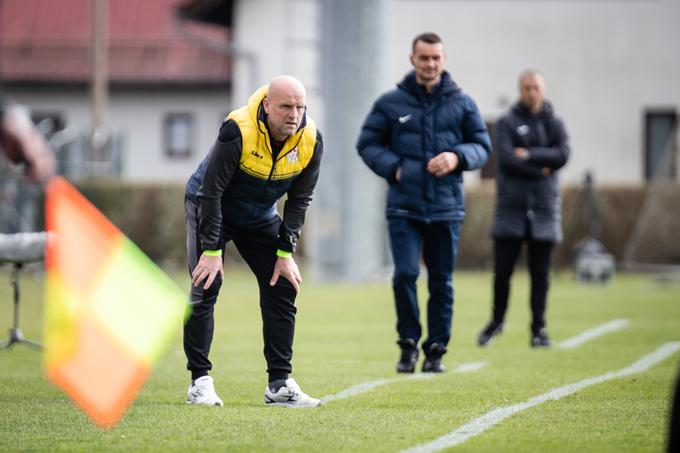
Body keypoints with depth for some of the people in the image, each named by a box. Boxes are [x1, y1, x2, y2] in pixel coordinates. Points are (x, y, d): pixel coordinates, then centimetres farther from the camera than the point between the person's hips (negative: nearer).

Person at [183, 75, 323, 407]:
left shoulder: (311, 141, -19)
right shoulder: (238, 131, -34)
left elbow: (299, 199, -6)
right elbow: (211, 192, -28)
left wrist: (285, 253, -10)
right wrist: (212, 251, -28)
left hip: (260, 217, 5)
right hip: (210, 207, -5)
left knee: (282, 287, -3)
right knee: (205, 287, -16)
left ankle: (280, 385, 3)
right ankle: (200, 380, -8)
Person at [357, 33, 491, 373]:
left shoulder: (461, 103, 6)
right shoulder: (390, 103, 3)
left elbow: (482, 145, 10)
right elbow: (367, 144, 8)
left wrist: (458, 157, -11)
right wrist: (393, 167, -8)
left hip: (446, 207, 1)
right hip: (403, 207, -1)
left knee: (441, 281, 5)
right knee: (404, 275, -12)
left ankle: (436, 350, 14)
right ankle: (409, 345, 4)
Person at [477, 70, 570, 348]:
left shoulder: (554, 124, 10)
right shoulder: (506, 123, 3)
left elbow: (562, 155, -7)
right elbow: (506, 158, -11)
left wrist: (528, 154, -12)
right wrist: (540, 170, -10)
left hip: (544, 209, 2)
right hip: (511, 207, -2)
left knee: (540, 274, 2)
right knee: (502, 270, 0)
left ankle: (538, 328, 8)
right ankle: (497, 321, 18)